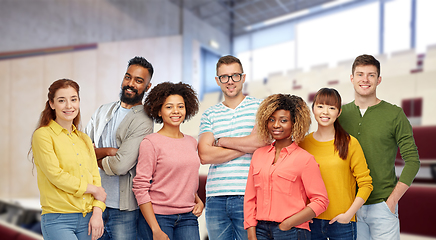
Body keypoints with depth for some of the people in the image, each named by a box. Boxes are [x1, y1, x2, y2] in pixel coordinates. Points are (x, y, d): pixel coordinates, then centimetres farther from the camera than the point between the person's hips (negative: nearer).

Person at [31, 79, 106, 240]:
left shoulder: (84, 139, 14)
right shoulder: (42, 135, -3)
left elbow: (95, 177, 9)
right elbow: (56, 176, -11)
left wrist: (97, 212, -4)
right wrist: (93, 189, -4)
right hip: (58, 219, -5)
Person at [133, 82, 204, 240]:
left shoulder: (191, 142, 10)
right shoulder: (150, 142, -7)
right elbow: (140, 187, -10)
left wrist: (198, 201, 5)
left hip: (188, 218, 4)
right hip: (157, 216, -4)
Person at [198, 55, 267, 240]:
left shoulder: (259, 107, 6)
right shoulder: (209, 115, 12)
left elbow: (259, 141, -11)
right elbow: (205, 155, -1)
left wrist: (220, 141, -1)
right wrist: (245, 147, -7)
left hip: (248, 196, -3)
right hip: (215, 197, 3)